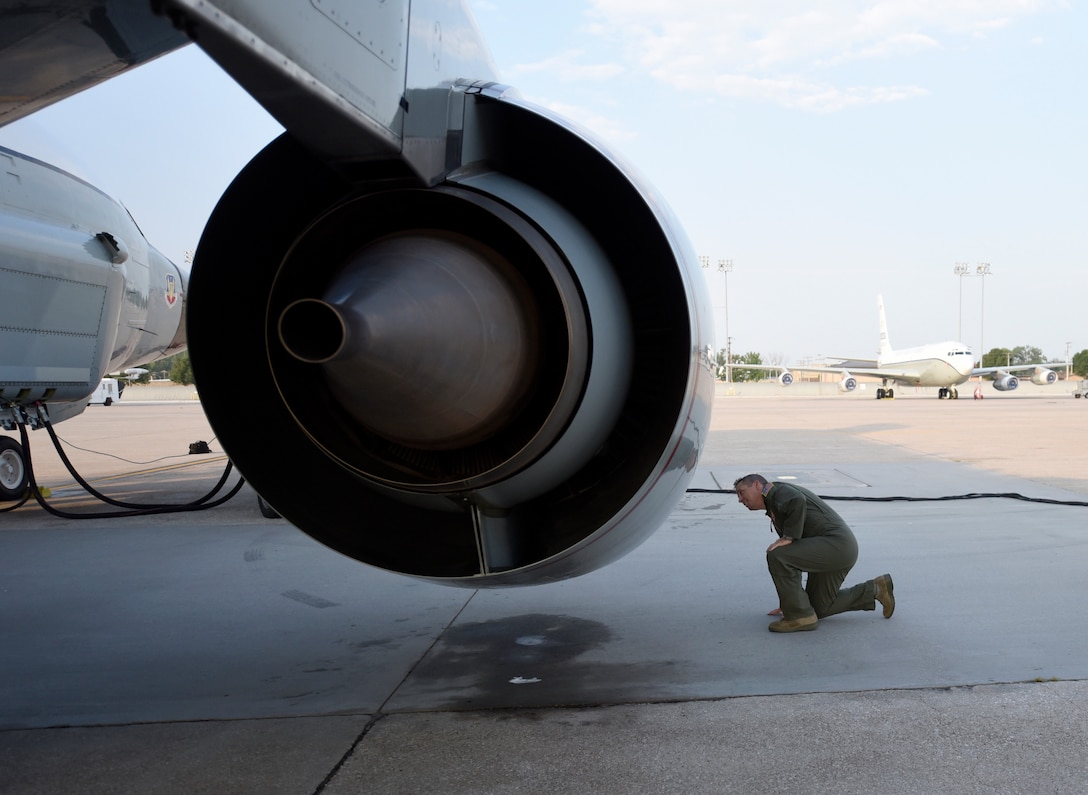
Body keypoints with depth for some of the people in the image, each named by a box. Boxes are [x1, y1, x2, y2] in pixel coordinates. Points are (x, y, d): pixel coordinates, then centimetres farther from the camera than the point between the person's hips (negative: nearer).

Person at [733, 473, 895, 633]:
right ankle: (874, 590, 23)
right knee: (817, 609, 18)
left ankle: (800, 616, -10)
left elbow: (798, 501, -33)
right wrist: (788, 601, 27)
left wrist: (788, 537, -23)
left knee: (776, 557, -21)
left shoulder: (778, 490, -6)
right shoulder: (776, 511, 23)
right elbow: (793, 560, 27)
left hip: (836, 544, -11)